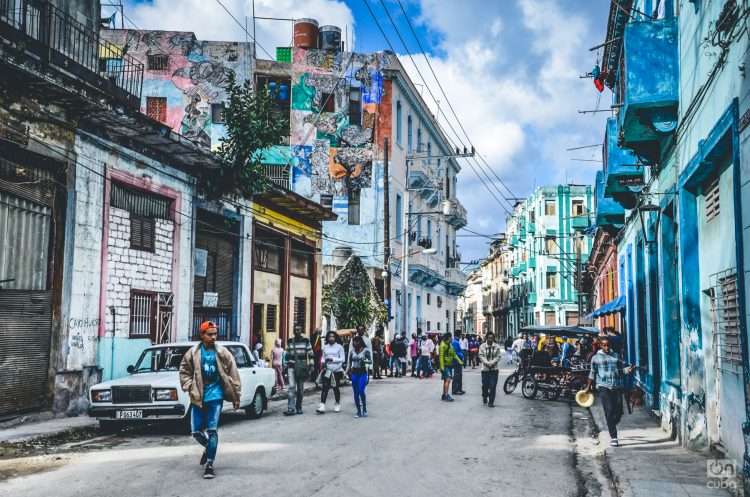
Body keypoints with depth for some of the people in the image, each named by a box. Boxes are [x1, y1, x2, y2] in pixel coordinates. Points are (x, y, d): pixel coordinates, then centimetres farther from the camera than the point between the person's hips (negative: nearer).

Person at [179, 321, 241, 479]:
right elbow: (184, 371, 9)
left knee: (212, 431, -5)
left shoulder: (223, 353, -3)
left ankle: (209, 464, 3)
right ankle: (208, 447, 37)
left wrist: (236, 396, 1)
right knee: (196, 432, 7)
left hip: (215, 396, -2)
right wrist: (190, 388, -5)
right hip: (197, 397, 2)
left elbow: (233, 374, 1)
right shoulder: (193, 353, -2)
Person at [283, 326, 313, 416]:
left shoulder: (306, 341, 3)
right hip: (291, 367, 1)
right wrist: (285, 366, 11)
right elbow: (287, 355, 15)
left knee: (300, 388, 8)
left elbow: (310, 354, 3)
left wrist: (310, 366, -4)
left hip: (302, 367, -1)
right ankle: (291, 408, -17)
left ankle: (299, 408, 19)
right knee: (292, 387, -11)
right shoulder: (290, 342, 10)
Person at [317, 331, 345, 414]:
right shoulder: (325, 347, 9)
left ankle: (337, 405, 25)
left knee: (336, 388, 8)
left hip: (337, 371, -2)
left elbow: (343, 359, -6)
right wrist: (323, 362, -4)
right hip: (327, 370, 2)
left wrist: (333, 359, -16)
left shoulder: (339, 347, -3)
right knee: (325, 387, -7)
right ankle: (322, 406, -11)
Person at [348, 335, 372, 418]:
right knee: (356, 393, 4)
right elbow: (350, 363, 15)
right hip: (354, 373, 4)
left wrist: (364, 361, -30)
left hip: (362, 373, -4)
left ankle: (364, 409, 0)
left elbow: (370, 361, -12)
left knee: (361, 391, -17)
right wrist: (348, 371, 7)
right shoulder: (352, 351, 9)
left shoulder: (365, 350, -4)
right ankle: (358, 411, 11)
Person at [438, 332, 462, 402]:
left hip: (449, 365, 9)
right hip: (445, 366, -9)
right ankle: (446, 395, -15)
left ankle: (444, 395, 18)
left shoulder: (450, 345, 15)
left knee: (446, 380, 12)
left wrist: (459, 361, 7)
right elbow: (441, 356, -17)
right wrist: (442, 367, -21)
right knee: (448, 380, -15)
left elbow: (454, 354, 19)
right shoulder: (443, 345, -14)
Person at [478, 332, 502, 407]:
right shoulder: (482, 346, 2)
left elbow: (498, 357, -1)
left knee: (493, 386, -6)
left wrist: (492, 363, -15)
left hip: (494, 369, 0)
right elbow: (481, 356, -3)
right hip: (485, 369, 0)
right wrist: (487, 363, -17)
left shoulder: (497, 347, 3)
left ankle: (491, 402, 0)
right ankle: (484, 397, 34)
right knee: (485, 385, 6)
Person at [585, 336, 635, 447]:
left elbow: (622, 368, 13)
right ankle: (613, 437, -5)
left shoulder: (615, 356, 14)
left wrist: (628, 369, -9)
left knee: (619, 411, -1)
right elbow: (593, 373, 13)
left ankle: (611, 427, 29)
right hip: (603, 387, -3)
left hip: (617, 387, 3)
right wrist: (589, 386, 16)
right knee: (609, 411, -10)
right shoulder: (596, 358, 7)